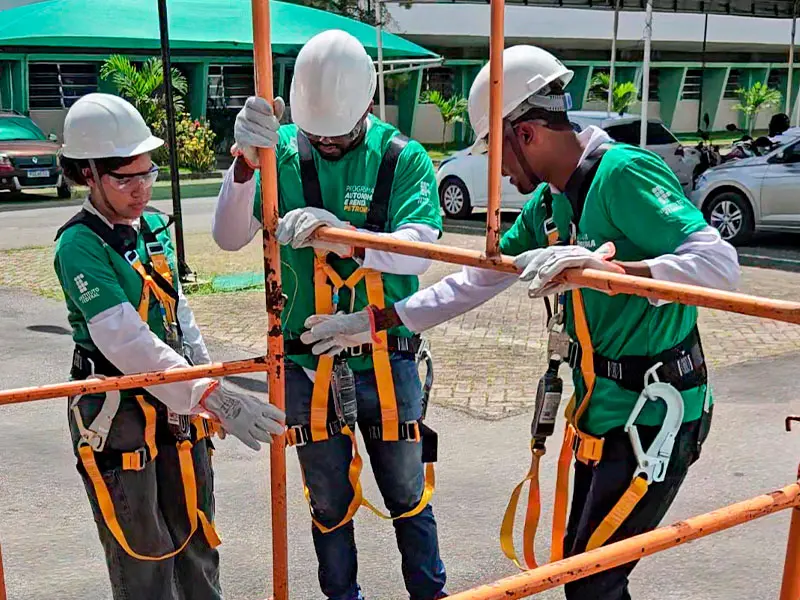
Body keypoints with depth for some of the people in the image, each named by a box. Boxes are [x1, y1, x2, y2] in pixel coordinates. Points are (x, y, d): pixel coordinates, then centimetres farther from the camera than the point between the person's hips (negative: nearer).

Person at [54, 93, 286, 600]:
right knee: (143, 557, 6)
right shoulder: (80, 244, -18)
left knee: (196, 537, 18)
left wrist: (207, 389, 15)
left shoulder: (156, 227, 6)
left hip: (179, 406, 7)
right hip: (117, 415, -7)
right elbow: (126, 342, -28)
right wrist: (215, 397, -34)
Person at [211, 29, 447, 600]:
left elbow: (416, 249, -21)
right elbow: (230, 237, -13)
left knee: (409, 497, 16)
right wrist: (245, 160, -30)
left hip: (387, 364, -1)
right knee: (329, 505, 17)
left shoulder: (403, 157, -7)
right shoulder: (281, 150, -4)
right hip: (308, 368, 1)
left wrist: (344, 237, -40)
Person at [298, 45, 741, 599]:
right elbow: (478, 281, 11)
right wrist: (370, 322, 11)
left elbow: (721, 264, -27)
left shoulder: (624, 173, -20)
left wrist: (601, 266, -39)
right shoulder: (546, 203, 7)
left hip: (655, 415, -9)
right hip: (605, 409, 9)